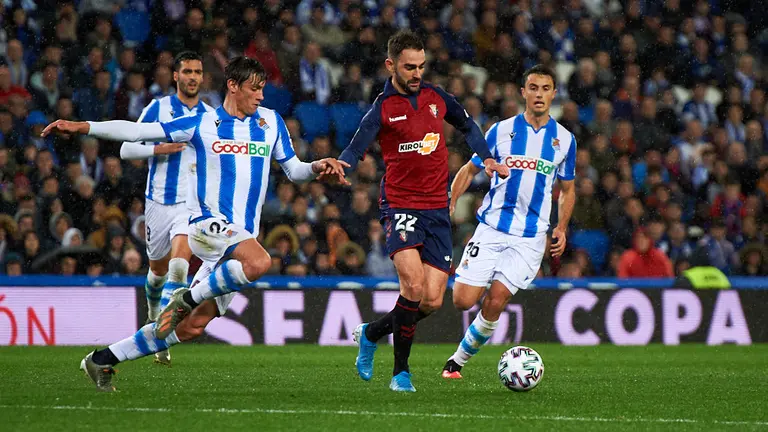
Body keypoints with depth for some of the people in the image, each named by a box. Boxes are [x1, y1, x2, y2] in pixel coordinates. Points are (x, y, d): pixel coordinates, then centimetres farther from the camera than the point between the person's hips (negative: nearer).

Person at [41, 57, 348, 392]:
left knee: (193, 326, 1)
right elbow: (138, 132, 2)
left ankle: (102, 360, 14)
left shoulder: (271, 122, 14)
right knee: (259, 262, -35)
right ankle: (188, 297, -14)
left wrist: (317, 168, -2)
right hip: (208, 223, -5)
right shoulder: (202, 123, 3)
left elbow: (293, 170, 21)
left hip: (242, 236, 5)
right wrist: (82, 127, -6)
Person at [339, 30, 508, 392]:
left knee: (432, 301, -4)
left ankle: (371, 333, 23)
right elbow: (354, 152, -16)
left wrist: (486, 158, 14)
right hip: (400, 205, -5)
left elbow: (466, 125, 27)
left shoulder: (436, 97, 9)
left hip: (437, 209, 5)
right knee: (413, 284, -24)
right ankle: (401, 372, -9)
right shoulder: (382, 110, -5)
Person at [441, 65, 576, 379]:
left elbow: (567, 189, 18)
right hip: (491, 228, 0)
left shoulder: (564, 139, 7)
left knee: (494, 303, -12)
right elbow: (470, 170, 10)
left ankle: (458, 361, 6)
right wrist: (449, 204, -2)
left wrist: (561, 229, 6)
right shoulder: (501, 130, 3)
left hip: (531, 237, 0)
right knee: (463, 301, -11)